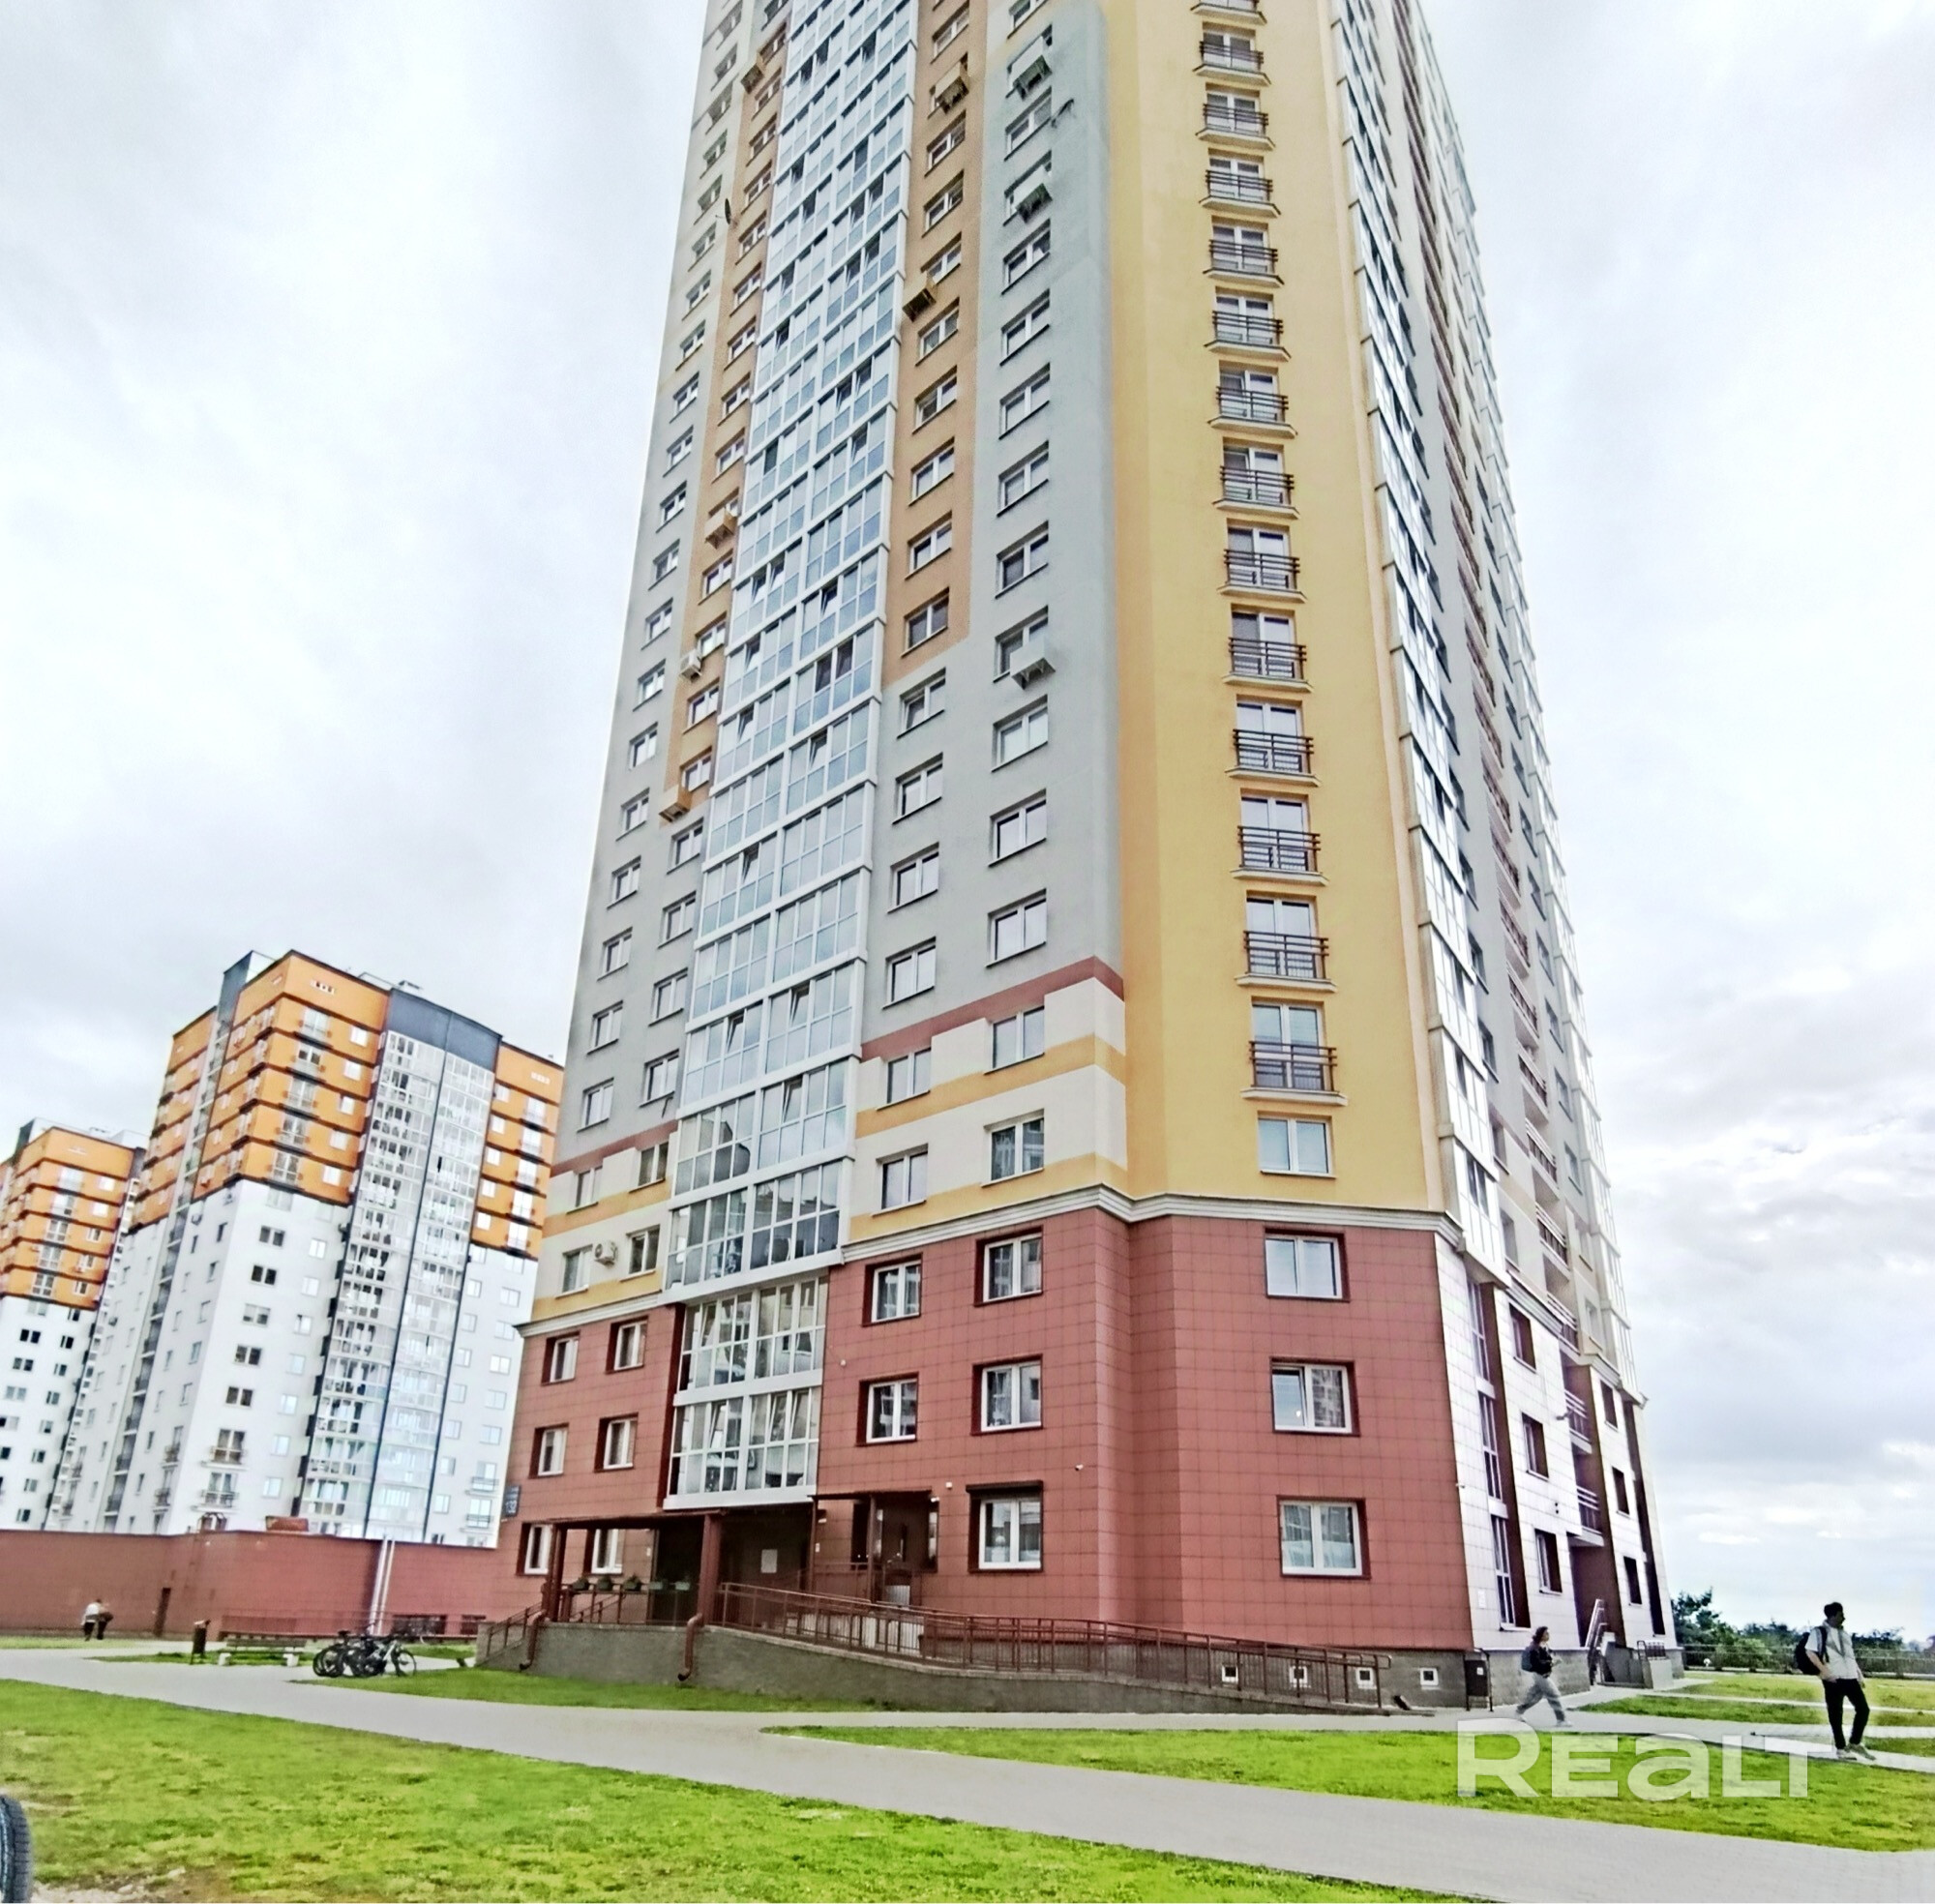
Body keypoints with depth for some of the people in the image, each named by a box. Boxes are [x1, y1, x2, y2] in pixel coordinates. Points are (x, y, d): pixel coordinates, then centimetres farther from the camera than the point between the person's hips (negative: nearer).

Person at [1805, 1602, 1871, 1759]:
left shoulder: (1843, 1632, 17)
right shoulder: (1820, 1632, -6)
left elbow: (1850, 1654, 25)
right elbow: (1810, 1652, -13)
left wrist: (1858, 1671, 15)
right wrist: (1823, 1670, -20)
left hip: (1850, 1676, 7)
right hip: (1833, 1679, -7)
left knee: (1863, 1708, 4)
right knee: (1835, 1714, 1)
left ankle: (1855, 1743, 18)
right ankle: (1841, 1748, 12)